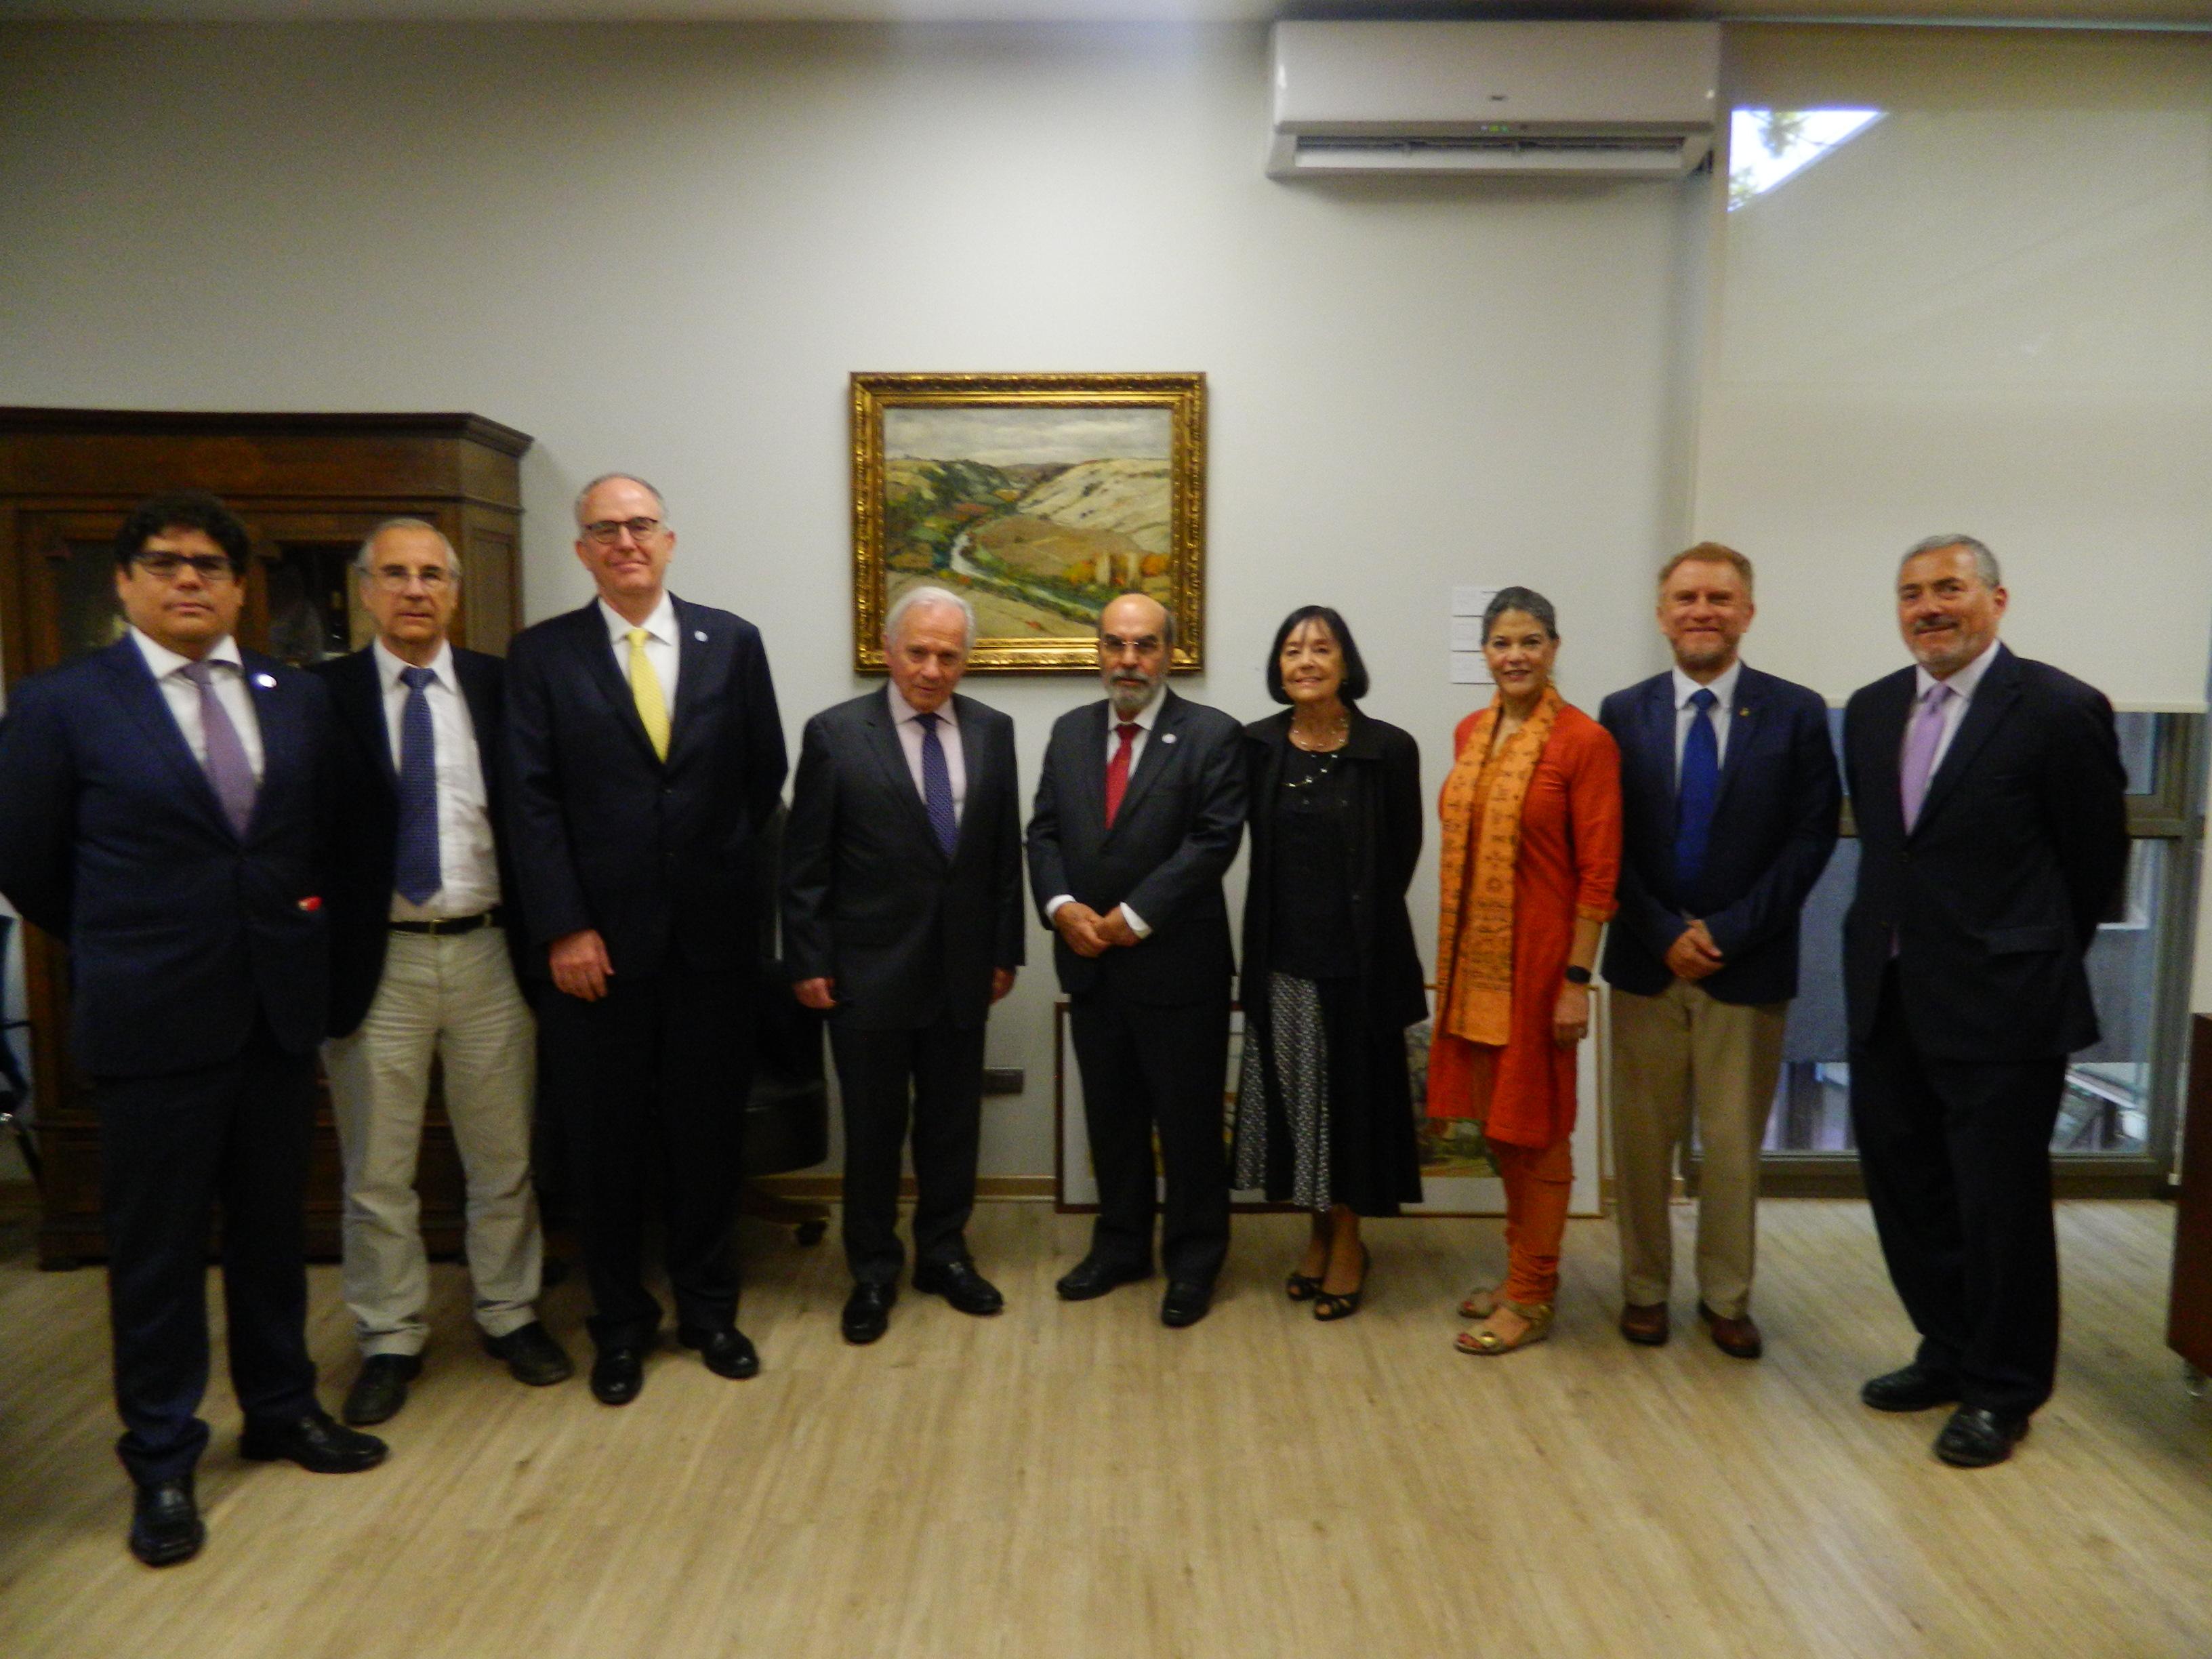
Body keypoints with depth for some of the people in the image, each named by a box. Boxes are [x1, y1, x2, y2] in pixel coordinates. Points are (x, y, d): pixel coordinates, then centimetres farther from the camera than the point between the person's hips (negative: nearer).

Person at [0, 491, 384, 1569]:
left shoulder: (298, 698, 4)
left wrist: (287, 937, 6)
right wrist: (126, 951, 8)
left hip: (279, 1007, 4)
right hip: (151, 1020, -3)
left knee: (273, 1224, 17)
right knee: (157, 1246, 8)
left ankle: (280, 1407, 35)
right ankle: (162, 1462, 25)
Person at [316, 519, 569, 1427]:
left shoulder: (501, 686, 3)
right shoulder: (323, 694, -1)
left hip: (488, 951, 1)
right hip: (375, 958, -1)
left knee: (502, 1158, 13)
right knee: (377, 1172, 11)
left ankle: (510, 1313, 31)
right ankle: (390, 1340, 28)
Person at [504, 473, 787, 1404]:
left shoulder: (731, 642, 4)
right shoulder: (541, 654, 1)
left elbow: (764, 776, 8)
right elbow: (531, 802, -4)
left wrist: (726, 872, 5)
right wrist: (564, 928, -10)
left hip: (713, 934, 1)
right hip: (596, 938, -1)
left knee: (708, 1130, 11)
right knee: (606, 1141, 9)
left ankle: (708, 1308, 30)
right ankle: (621, 1323, 28)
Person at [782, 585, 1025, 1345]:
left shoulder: (993, 731, 4)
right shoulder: (835, 733, -6)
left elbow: (1005, 850, 7)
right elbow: (804, 861, -4)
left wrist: (1005, 950, 6)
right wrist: (808, 960, -6)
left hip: (961, 967, 3)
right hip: (867, 968, -3)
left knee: (953, 1121, 13)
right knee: (873, 1127, 9)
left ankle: (944, 1254, 31)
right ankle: (873, 1271, 25)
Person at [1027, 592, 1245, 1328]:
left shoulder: (1213, 735, -7)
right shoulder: (1069, 731, 10)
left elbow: (1212, 842, -15)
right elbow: (1044, 832, 8)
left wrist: (1132, 918, -17)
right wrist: (1061, 905, -10)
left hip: (1178, 964, -5)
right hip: (1090, 963, 5)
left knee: (1188, 1121, 6)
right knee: (1111, 1116, 16)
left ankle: (1194, 1261, 22)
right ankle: (1121, 1245, 31)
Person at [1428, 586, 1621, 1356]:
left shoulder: (1585, 741, -11)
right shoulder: (1470, 733, 8)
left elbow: (1598, 870, -12)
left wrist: (1577, 979, -15)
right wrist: (1451, 956, 12)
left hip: (1538, 954, -6)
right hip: (1473, 954, 6)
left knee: (1534, 1127, 5)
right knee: (1495, 1121, 15)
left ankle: (1532, 1298, 19)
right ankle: (1523, 1271, 31)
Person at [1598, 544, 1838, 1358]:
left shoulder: (1797, 712, -1)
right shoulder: (1623, 713, 3)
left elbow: (1812, 836, -5)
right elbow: (1607, 845, 1)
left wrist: (1728, 930, -12)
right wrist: (1664, 933, -10)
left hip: (1749, 963, -1)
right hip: (1647, 960, 1)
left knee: (1734, 1143, 9)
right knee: (1643, 1138, 9)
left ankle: (1726, 1297, 25)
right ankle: (1644, 1288, 25)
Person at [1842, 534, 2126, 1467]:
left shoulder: (2060, 709, -10)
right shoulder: (1871, 711, 7)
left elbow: (2097, 859, -2)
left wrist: (2040, 961, 7)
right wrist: (1904, 936, 13)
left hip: (2001, 1004, -6)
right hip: (1888, 997, 6)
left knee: (2000, 1203, 6)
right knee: (1905, 1187, 15)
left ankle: (2002, 1390, 25)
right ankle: (1949, 1352, 35)